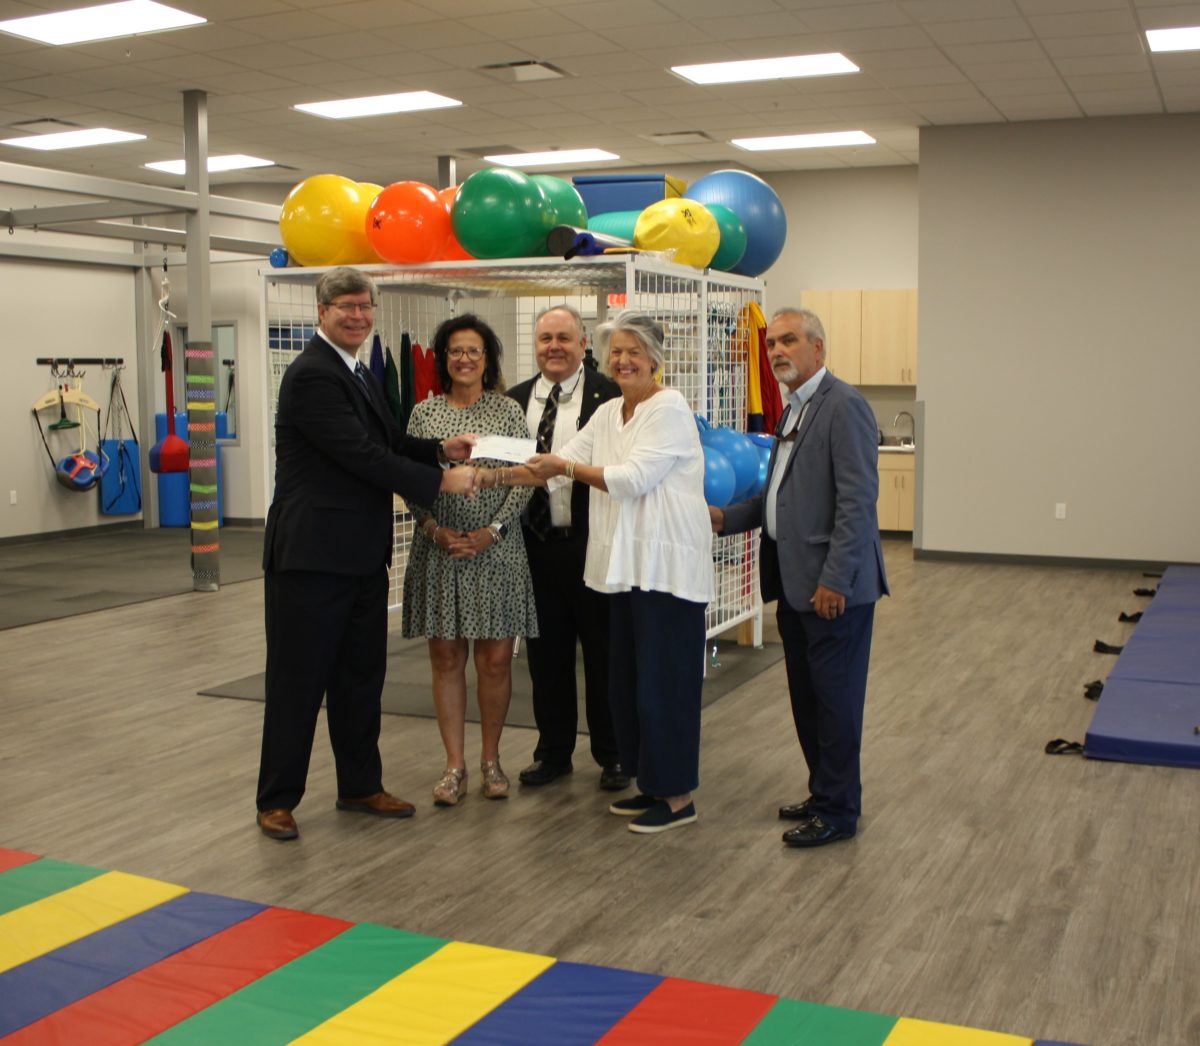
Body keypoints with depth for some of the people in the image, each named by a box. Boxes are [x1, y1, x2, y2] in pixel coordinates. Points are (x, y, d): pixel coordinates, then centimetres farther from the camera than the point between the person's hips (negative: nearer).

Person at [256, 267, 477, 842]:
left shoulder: (358, 374, 15)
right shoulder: (312, 374, -15)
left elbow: (388, 441, 19)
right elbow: (363, 456, -21)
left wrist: (441, 449, 1)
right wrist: (440, 480, -16)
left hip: (362, 556, 9)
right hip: (313, 556, -9)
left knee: (360, 676, 16)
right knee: (298, 681, 2)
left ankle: (360, 786, 29)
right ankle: (277, 799, 15)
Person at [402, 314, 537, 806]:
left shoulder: (508, 410, 3)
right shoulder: (424, 412, 7)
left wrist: (492, 530, -11)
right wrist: (435, 529, -11)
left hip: (496, 549, -1)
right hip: (439, 549, 1)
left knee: (495, 659, 3)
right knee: (446, 658, 5)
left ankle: (491, 760, 19)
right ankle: (454, 765, 15)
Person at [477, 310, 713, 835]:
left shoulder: (670, 409, -10)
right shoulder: (607, 414, 14)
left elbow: (633, 478, -18)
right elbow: (557, 466, 10)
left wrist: (565, 466, -14)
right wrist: (497, 475, 0)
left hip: (666, 565, -8)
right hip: (627, 564, 8)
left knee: (663, 680, -3)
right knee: (628, 679, 13)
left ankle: (677, 796, 10)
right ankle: (652, 784, 26)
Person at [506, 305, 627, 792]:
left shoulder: (610, 396, -5)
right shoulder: (516, 400, 10)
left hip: (592, 545, -4)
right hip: (536, 545, 4)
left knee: (603, 655, 7)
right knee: (546, 656, 13)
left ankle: (612, 755, 21)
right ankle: (554, 751, 27)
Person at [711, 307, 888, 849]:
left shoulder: (844, 406, -14)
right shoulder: (794, 410, 16)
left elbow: (857, 499, -20)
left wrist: (835, 580, -22)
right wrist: (726, 517, 7)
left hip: (833, 586, -9)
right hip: (795, 583, 9)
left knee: (834, 699, 2)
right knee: (806, 697, 17)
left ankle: (838, 810, 14)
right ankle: (823, 791, 31)